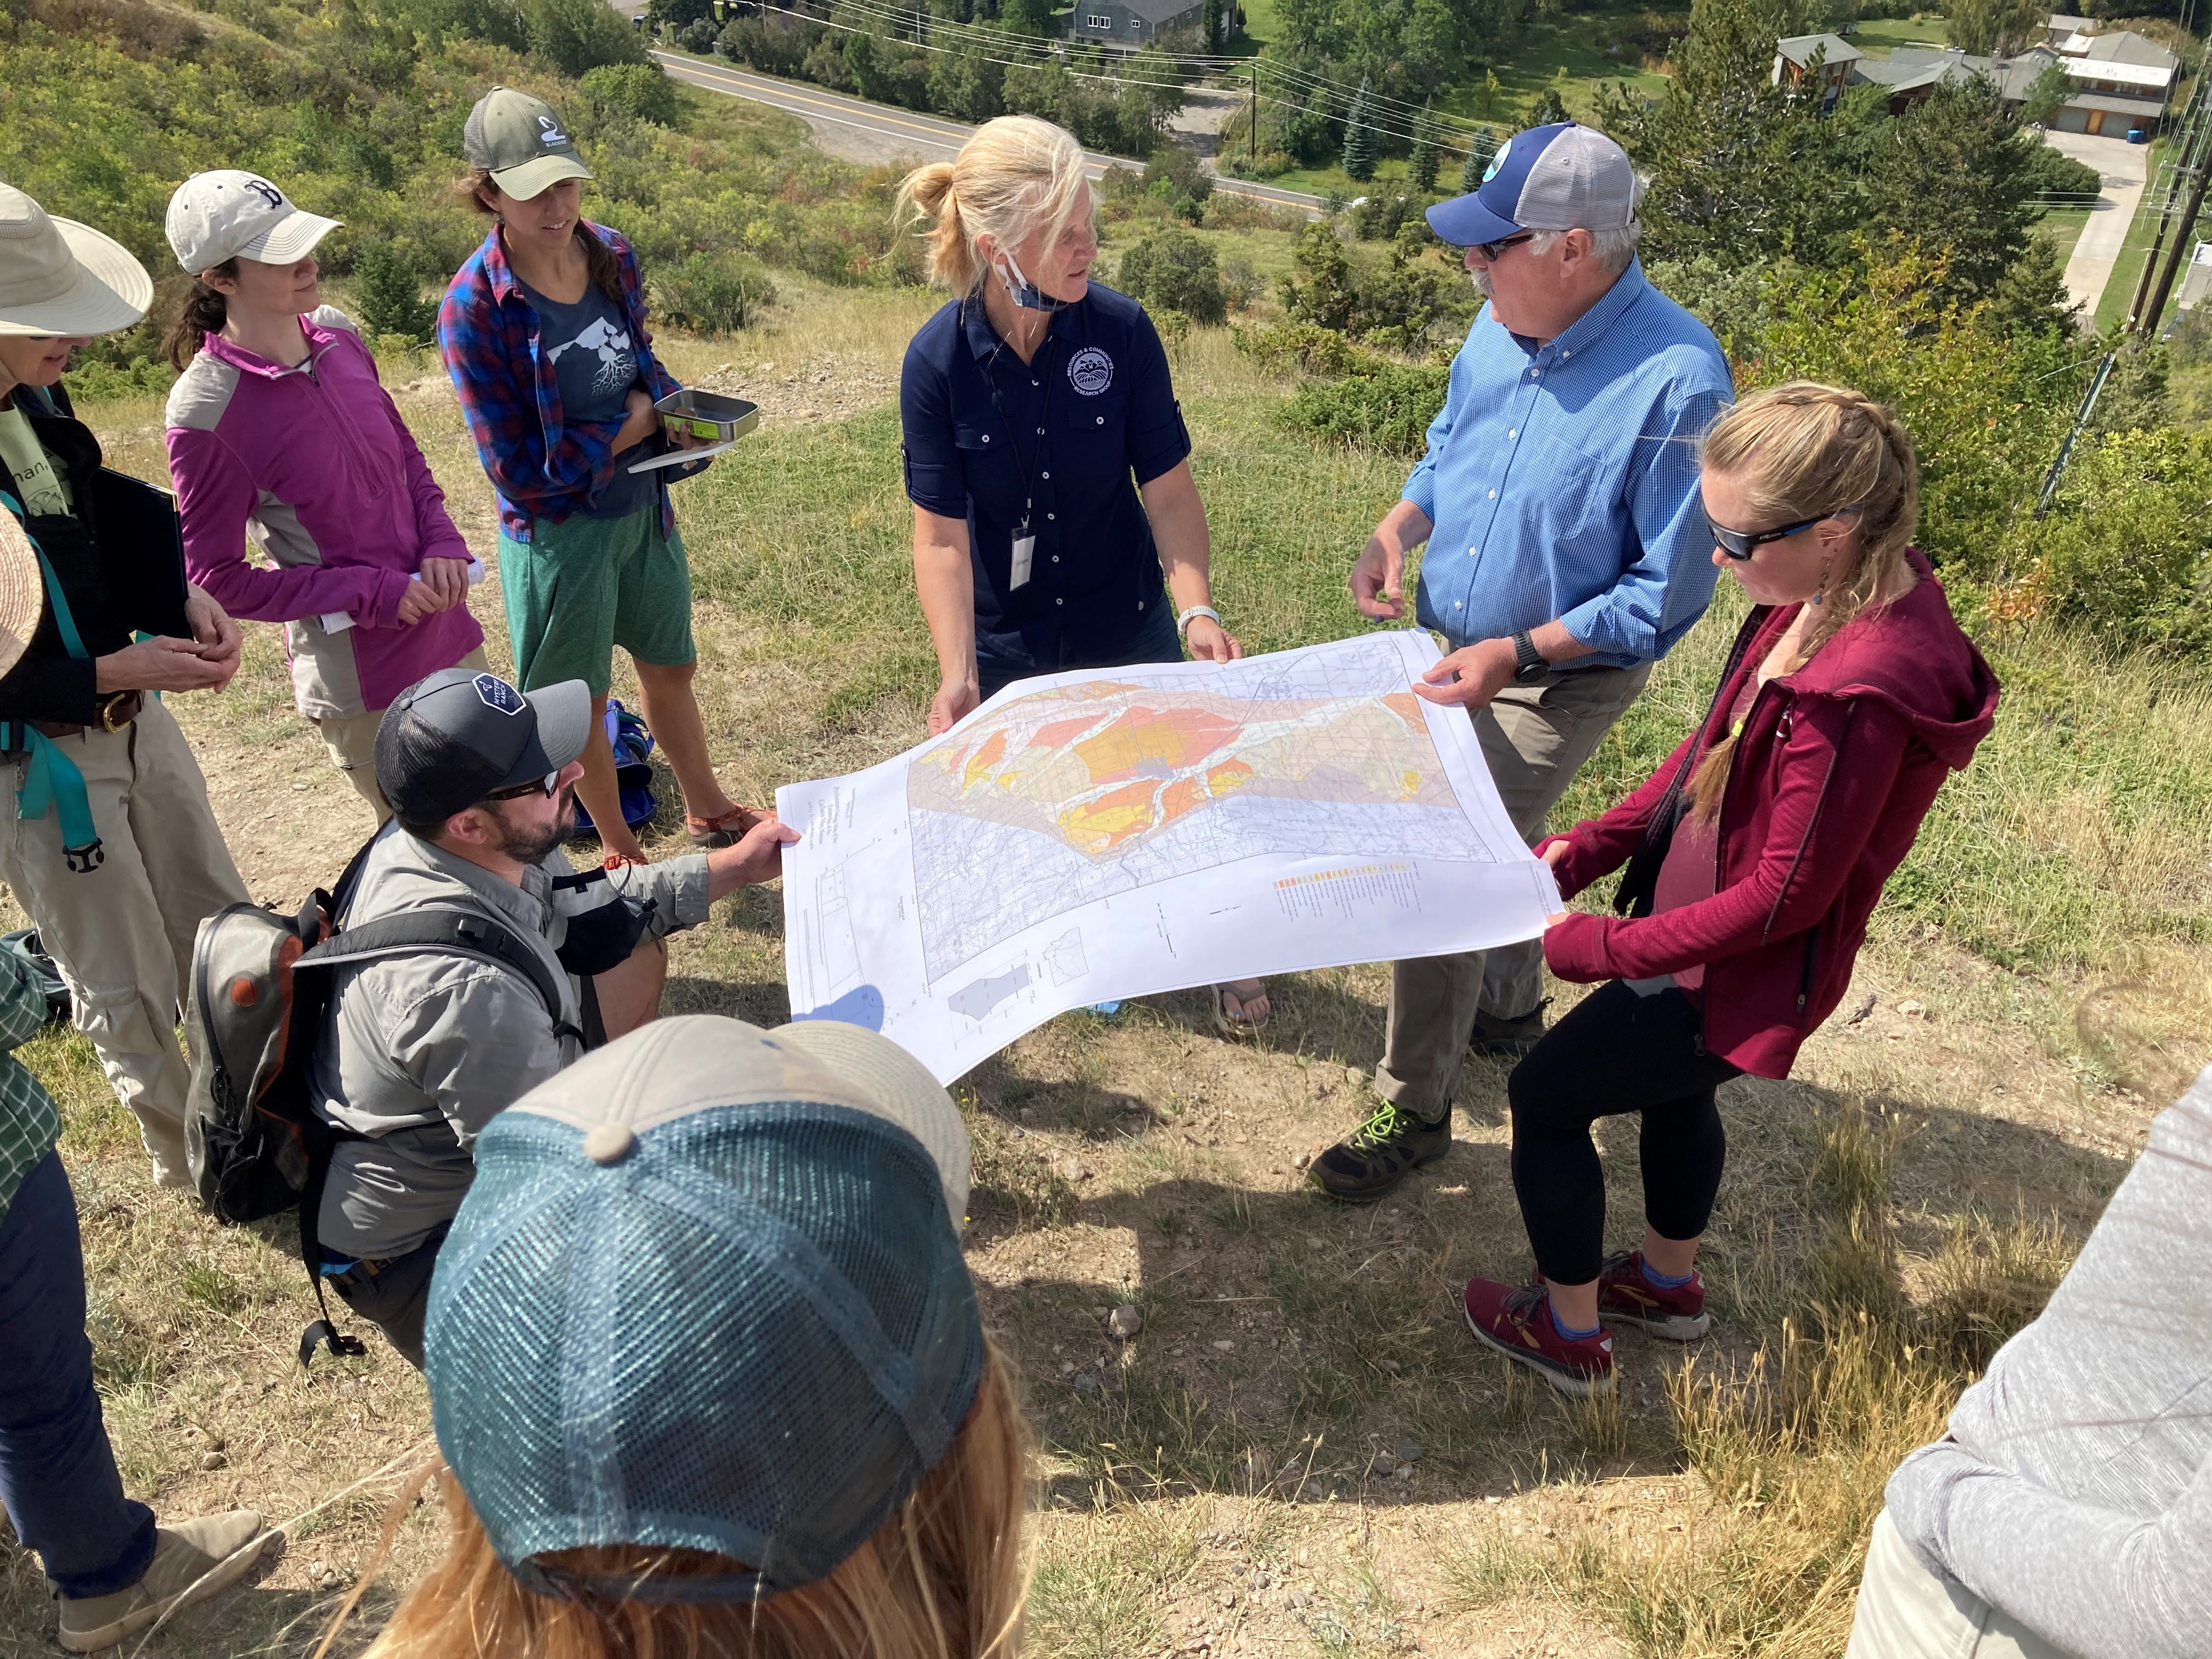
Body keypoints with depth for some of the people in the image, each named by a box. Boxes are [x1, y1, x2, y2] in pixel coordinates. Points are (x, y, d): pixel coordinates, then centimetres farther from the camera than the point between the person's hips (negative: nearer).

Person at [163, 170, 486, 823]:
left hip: (446, 627, 6)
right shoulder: (206, 413, -20)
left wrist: (441, 543, -5)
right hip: (360, 681, -6)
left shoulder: (336, 333, -2)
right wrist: (374, 594, -19)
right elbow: (218, 580, -13)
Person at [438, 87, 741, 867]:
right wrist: (631, 428, -16)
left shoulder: (611, 253, -6)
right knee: (581, 701, 15)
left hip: (643, 506, 6)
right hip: (558, 530, -6)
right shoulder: (475, 306, -23)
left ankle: (707, 811, 46)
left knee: (670, 666, 23)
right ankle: (620, 849, 37)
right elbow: (524, 473, -23)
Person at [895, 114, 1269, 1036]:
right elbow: (940, 533, -17)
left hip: (1127, 624, 0)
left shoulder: (1120, 328, -18)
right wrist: (956, 675, -27)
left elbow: (1167, 485, -13)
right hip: (1006, 641, 0)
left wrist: (1196, 610, -27)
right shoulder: (938, 361, -19)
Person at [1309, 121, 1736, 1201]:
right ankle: (1509, 1015, 51)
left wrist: (1518, 653, -28)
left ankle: (1414, 1110, 14)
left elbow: (1671, 588, -22)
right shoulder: (1504, 324, -5)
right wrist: (1397, 530, -7)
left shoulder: (1674, 381, -27)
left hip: (1560, 677, -7)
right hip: (1465, 652, 8)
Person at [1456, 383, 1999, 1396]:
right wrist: (1591, 847, -1)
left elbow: (1785, 894, -27)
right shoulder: (1830, 599, -7)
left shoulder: (1858, 694, -35)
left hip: (1732, 972, -9)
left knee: (1544, 1096, 6)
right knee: (1675, 1093, 29)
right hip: (1695, 915, 9)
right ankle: (1669, 1285, 55)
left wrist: (1602, 950, -19)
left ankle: (1570, 1333, 27)